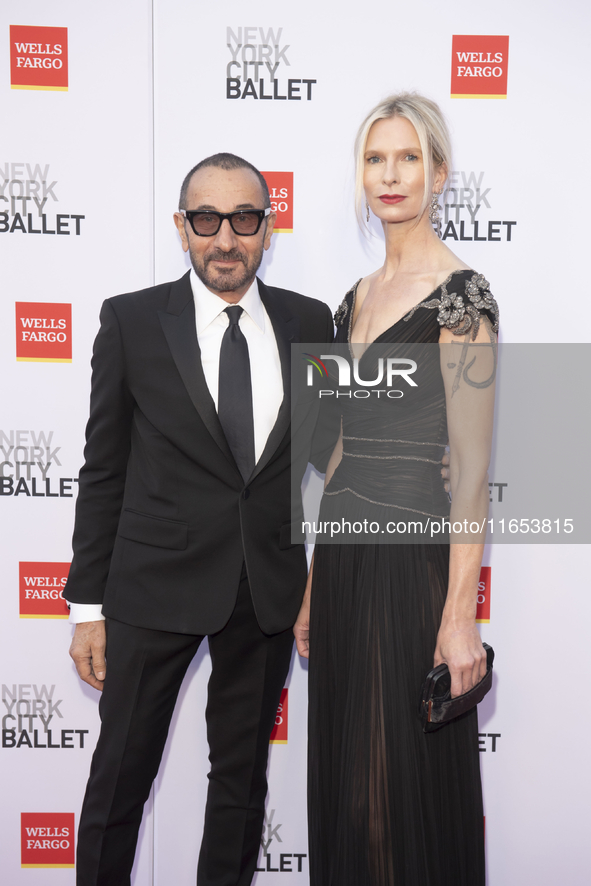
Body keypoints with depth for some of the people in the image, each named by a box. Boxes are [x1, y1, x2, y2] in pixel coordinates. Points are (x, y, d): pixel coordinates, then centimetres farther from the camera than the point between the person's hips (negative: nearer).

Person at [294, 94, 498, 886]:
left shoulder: (460, 293, -9)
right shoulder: (358, 297, 12)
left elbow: (473, 467, -13)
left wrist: (460, 614, -16)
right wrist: (312, 584, 14)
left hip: (412, 558, -7)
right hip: (342, 557, 7)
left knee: (404, 782, 6)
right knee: (341, 774, 17)